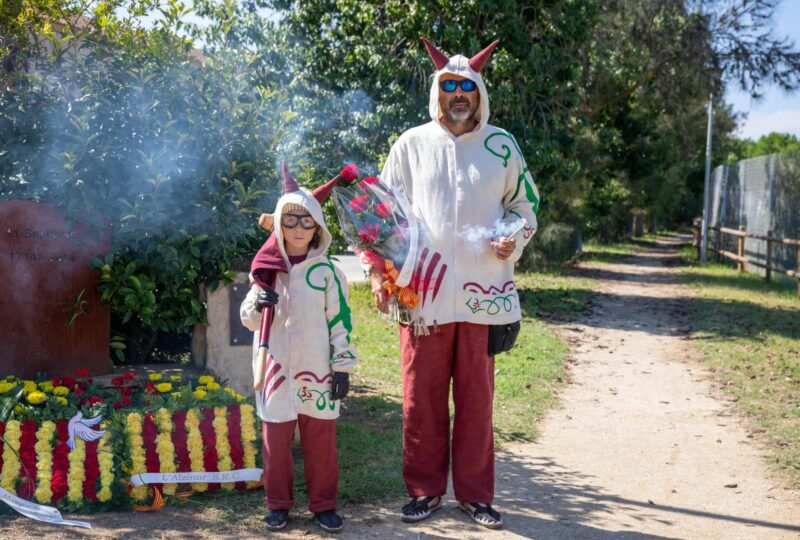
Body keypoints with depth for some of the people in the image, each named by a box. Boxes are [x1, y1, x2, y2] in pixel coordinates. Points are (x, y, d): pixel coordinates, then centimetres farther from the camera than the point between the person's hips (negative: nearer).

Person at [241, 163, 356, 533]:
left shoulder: (326, 272, -2)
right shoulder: (265, 270, 2)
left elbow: (340, 321, -1)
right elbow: (249, 319, 7)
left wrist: (342, 367, -4)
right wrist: (257, 304, -16)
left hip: (317, 370, -1)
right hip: (276, 369, 1)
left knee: (321, 440, 6)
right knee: (276, 438, 8)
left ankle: (324, 504, 19)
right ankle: (278, 503, 22)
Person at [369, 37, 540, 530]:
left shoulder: (502, 146, 6)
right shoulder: (411, 145, 5)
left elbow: (525, 204, 14)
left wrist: (513, 238, -7)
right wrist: (379, 270, 0)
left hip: (482, 291, 0)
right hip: (423, 291, 0)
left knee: (477, 396, 7)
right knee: (422, 396, 6)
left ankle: (475, 492, 20)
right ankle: (425, 490, 20)